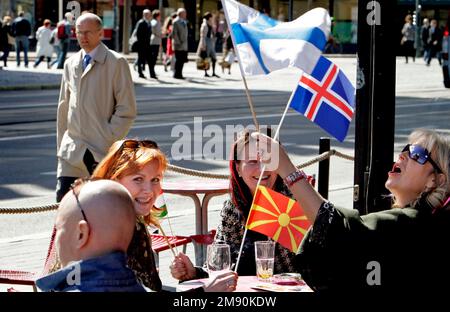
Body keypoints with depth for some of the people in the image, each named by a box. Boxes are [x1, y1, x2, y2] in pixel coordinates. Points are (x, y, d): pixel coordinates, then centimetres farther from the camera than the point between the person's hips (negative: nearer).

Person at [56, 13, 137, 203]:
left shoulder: (116, 63, -4)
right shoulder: (71, 64, 12)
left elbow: (127, 109, -7)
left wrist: (109, 139, -12)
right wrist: (61, 144, 14)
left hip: (103, 151, -4)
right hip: (72, 149, 4)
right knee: (63, 197, -6)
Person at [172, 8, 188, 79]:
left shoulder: (184, 22, 18)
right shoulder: (176, 22, -7)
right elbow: (174, 33, -12)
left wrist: (185, 42, 14)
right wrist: (178, 42, -15)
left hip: (184, 46, 7)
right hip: (178, 46, -7)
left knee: (183, 60, 6)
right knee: (179, 60, -6)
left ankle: (179, 74, 13)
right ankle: (176, 74, 1)